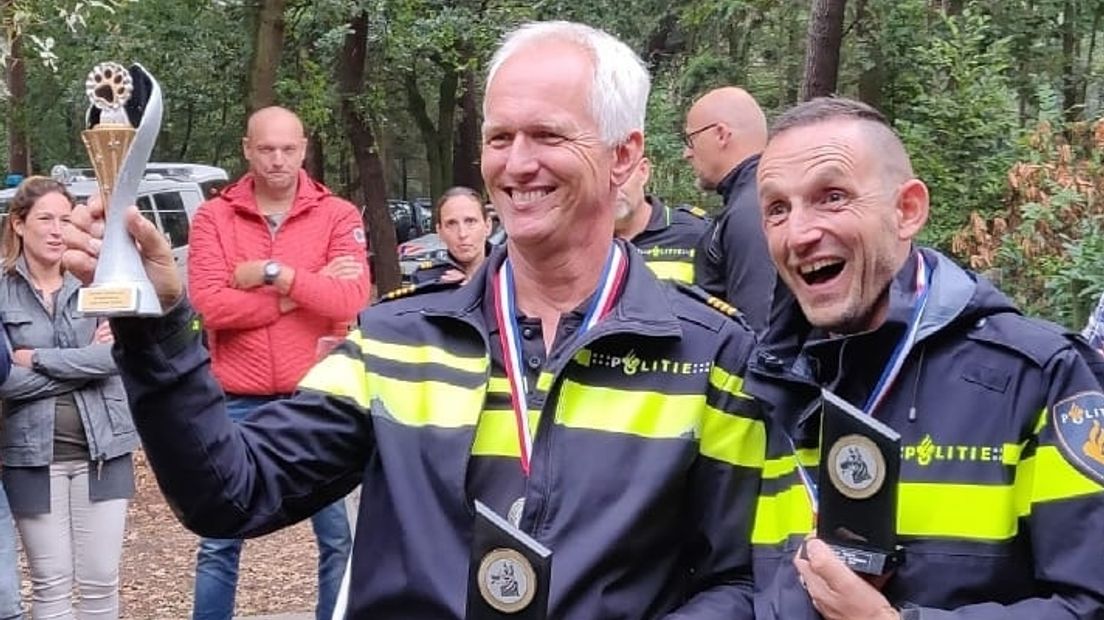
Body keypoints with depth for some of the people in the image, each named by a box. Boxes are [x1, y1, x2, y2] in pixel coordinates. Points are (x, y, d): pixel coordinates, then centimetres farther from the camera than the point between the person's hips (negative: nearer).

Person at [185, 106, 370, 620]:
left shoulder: (337, 216, 1)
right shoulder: (214, 217, 2)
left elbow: (352, 299, -13)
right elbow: (209, 304, -12)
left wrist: (272, 274, -14)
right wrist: (305, 291, -12)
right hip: (239, 404, 0)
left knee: (338, 537, 8)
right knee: (218, 542, 8)